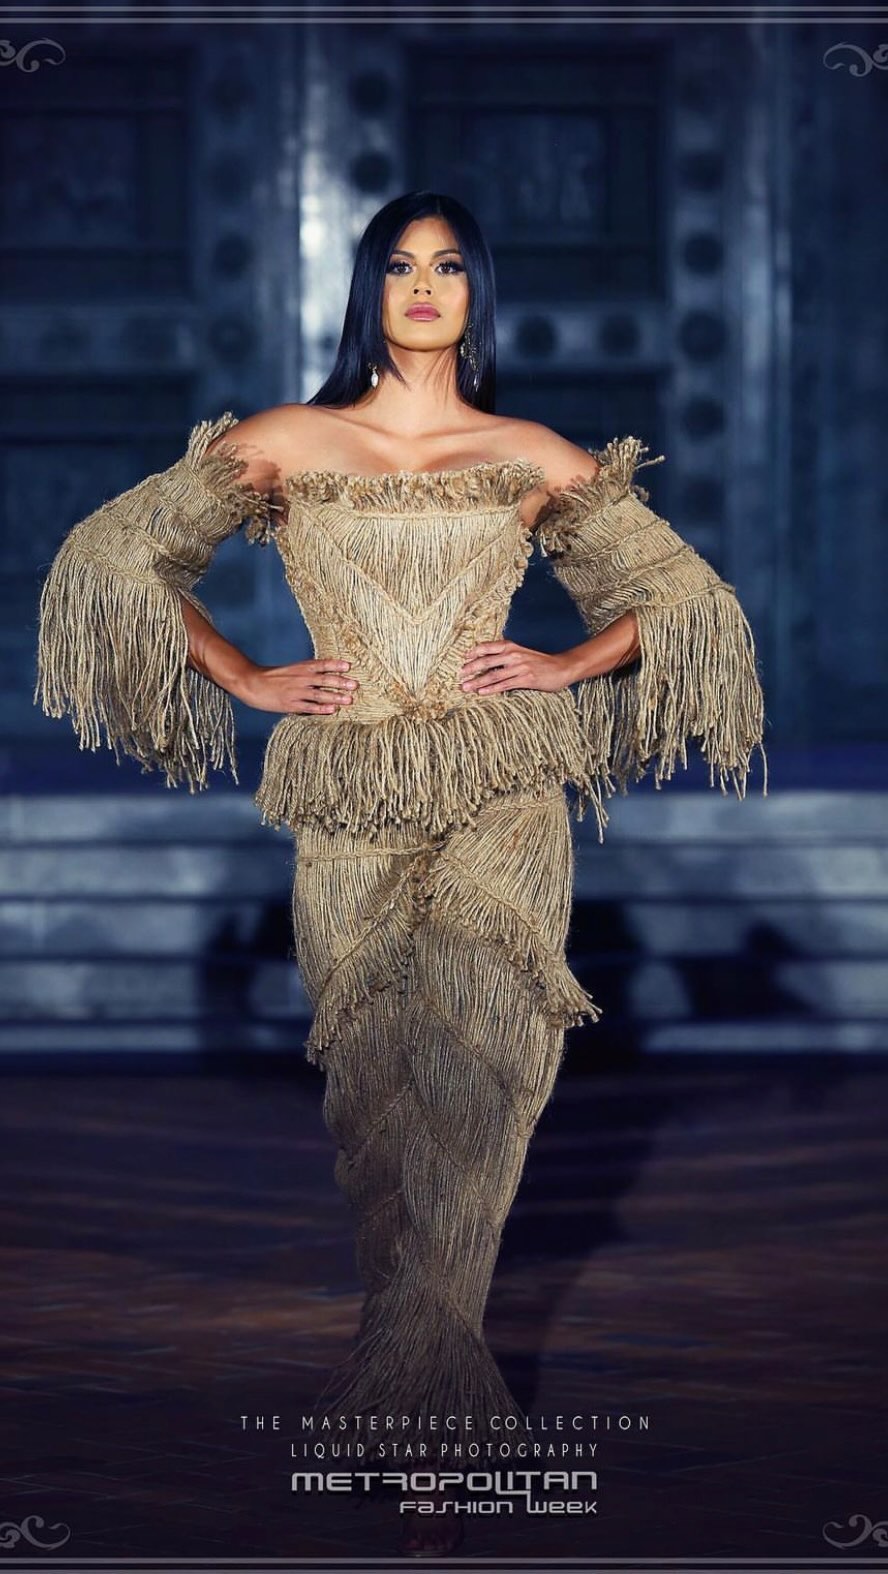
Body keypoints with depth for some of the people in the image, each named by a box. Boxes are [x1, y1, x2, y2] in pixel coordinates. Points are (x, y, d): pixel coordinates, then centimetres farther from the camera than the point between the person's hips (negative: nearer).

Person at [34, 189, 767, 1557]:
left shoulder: (537, 461, 8)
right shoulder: (283, 446, 6)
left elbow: (680, 593, 18)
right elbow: (116, 554, 12)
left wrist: (563, 667, 3)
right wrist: (243, 679, 7)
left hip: (503, 793, -1)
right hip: (349, 806, 1)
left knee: (476, 1054, -20)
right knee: (377, 1084, -2)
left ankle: (409, 1386, -18)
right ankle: (440, 1394, 8)